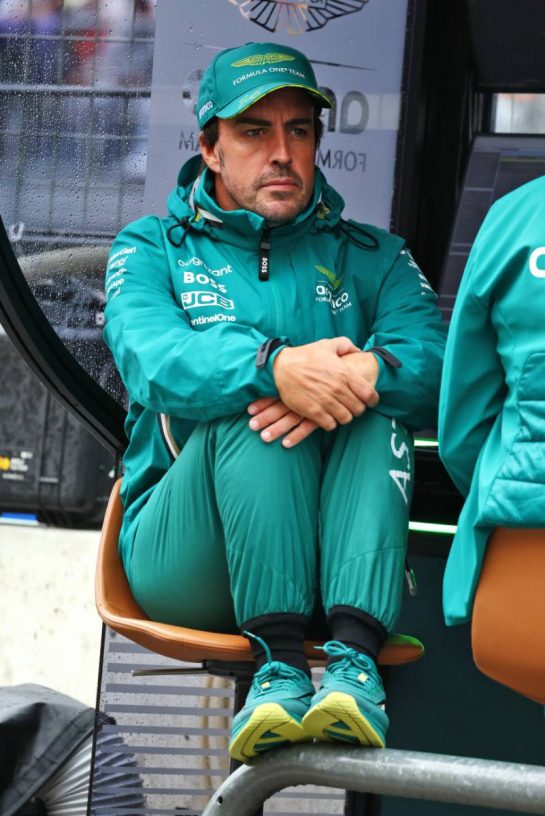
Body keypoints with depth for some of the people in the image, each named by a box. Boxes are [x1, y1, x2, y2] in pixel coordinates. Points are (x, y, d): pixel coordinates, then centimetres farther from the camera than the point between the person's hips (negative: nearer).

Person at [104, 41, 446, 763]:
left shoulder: (372, 258, 17)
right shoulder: (153, 248, 12)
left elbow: (436, 368, -5)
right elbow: (151, 359, -13)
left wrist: (363, 376, -29)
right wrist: (276, 366, -33)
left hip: (328, 558, 2)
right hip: (181, 563, -2)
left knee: (379, 403, -23)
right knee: (248, 402, -27)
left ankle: (356, 657, -40)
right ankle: (279, 660, -39)